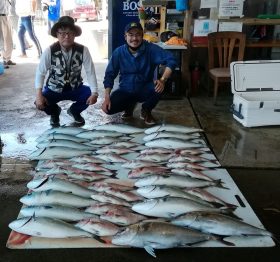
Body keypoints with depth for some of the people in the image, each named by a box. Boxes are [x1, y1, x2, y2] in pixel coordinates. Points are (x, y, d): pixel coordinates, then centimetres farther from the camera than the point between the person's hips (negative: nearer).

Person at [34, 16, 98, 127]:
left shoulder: (83, 50, -16)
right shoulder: (49, 51, -19)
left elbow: (90, 72, -16)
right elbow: (40, 73, -17)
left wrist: (94, 93, -29)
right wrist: (39, 95, -29)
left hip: (75, 88, 1)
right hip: (54, 89, -1)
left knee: (90, 95, -26)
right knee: (40, 103, -27)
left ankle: (74, 111, 11)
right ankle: (55, 111, 15)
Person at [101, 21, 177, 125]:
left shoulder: (151, 49, -18)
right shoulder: (118, 52, -13)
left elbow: (171, 60, -26)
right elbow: (109, 75, -8)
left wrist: (162, 80, -42)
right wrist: (107, 98, -19)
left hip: (145, 90, -1)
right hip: (125, 90, 1)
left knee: (158, 88, -33)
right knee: (109, 108, -22)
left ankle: (146, 110, 1)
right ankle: (130, 105, 15)